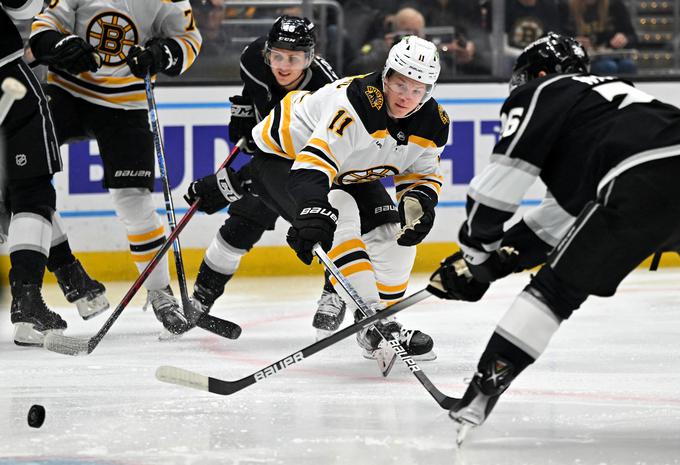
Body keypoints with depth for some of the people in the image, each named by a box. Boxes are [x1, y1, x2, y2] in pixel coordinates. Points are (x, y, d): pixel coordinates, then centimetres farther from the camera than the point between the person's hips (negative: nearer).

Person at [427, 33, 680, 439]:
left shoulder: (542, 92, 17)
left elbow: (504, 177, 6)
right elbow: (565, 209, 38)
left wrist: (477, 250, 18)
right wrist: (498, 255, 35)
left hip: (644, 181, -7)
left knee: (558, 287, 2)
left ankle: (489, 380, -4)